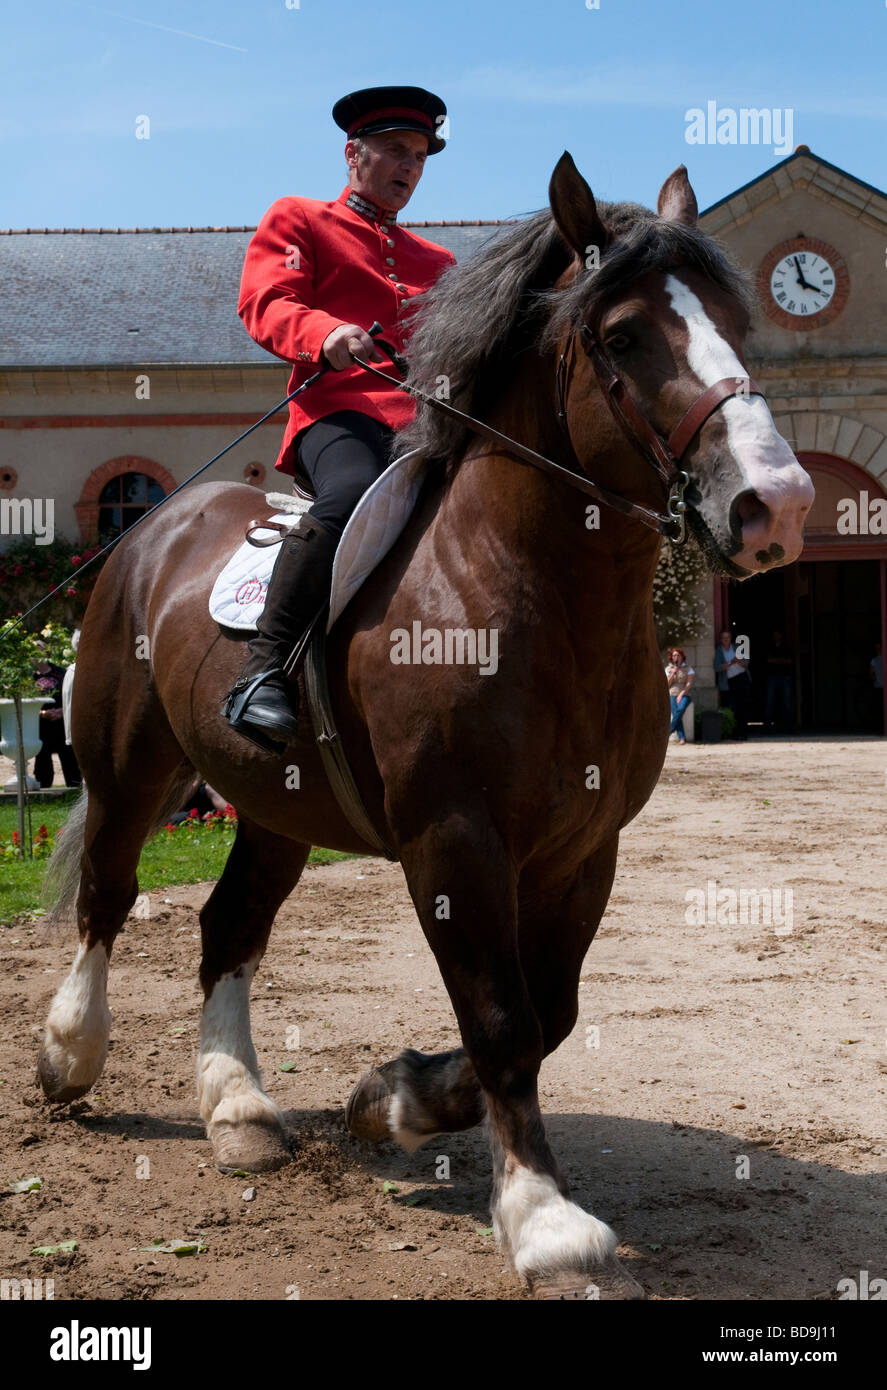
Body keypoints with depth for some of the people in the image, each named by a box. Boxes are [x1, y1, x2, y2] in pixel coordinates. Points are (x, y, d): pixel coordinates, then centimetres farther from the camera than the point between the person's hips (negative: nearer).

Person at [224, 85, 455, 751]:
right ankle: (265, 673, -34)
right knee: (353, 495, -39)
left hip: (429, 421, 6)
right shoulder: (296, 220, 17)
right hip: (339, 409, -6)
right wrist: (325, 334, -21)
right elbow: (265, 303, 0)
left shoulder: (438, 262, 33)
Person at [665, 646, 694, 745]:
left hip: (685, 695, -1)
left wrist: (681, 694, -11)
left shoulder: (688, 669, 10)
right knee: (675, 714, -22)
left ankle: (671, 729, -22)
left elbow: (689, 683, 1)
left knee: (680, 708, -33)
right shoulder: (668, 669, 16)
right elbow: (667, 684, 8)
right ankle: (681, 737, -28)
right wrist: (673, 674, -5)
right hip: (672, 695, 1)